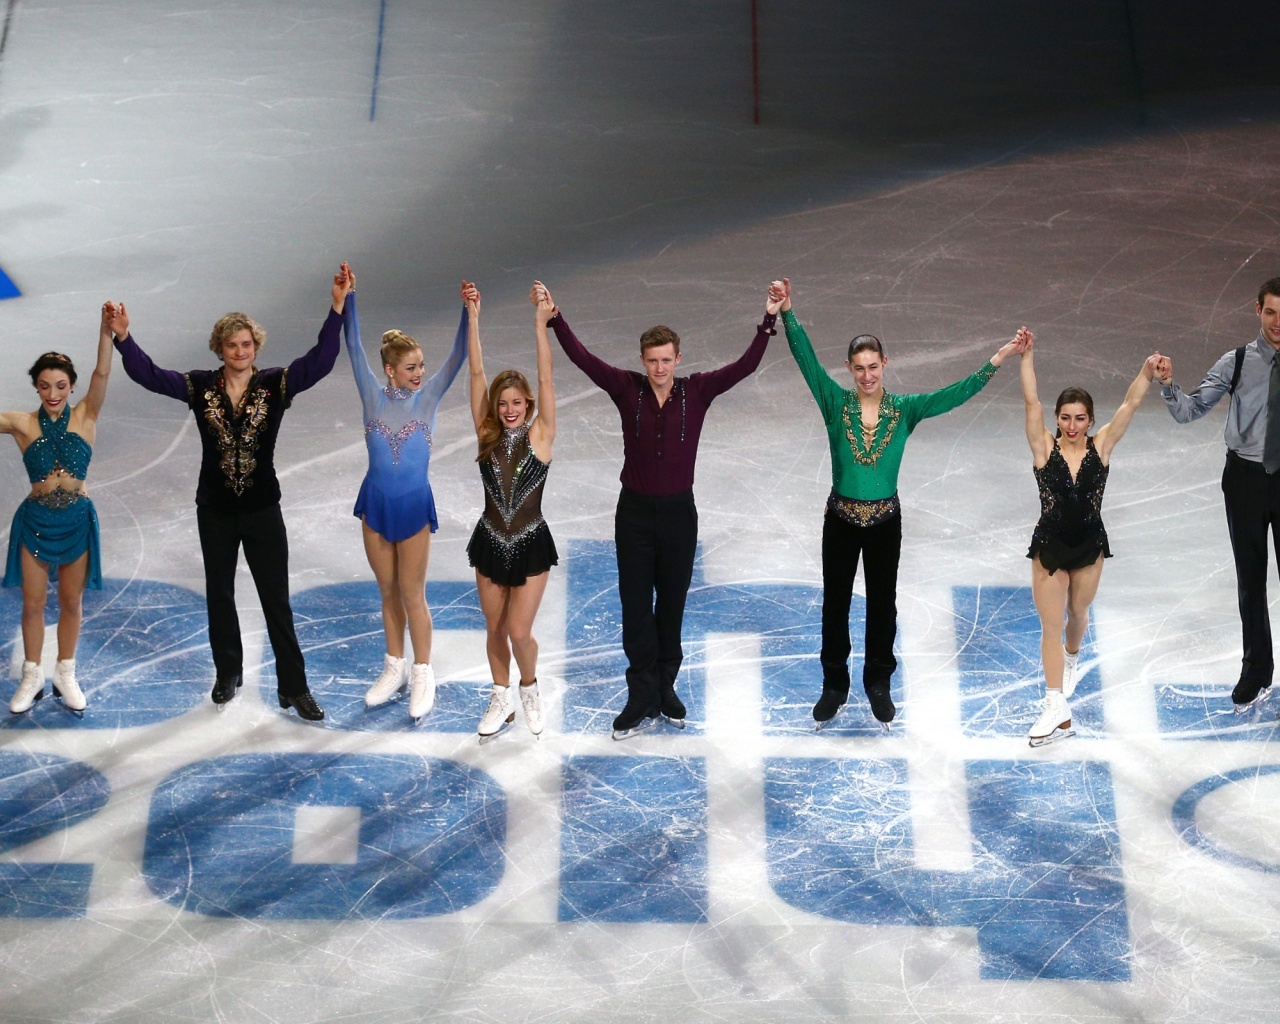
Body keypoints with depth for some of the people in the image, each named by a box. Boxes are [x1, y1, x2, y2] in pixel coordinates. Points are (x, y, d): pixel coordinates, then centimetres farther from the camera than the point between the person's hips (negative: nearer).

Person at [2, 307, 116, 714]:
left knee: (71, 602, 12)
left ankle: (65, 676, 28)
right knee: (33, 603, 9)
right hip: (35, 520, 0)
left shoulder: (85, 417, -6)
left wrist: (107, 330, -34)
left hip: (77, 519, 0)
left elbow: (102, 373, -19)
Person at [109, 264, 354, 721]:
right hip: (215, 511, 2)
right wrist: (123, 338, -27)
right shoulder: (201, 387, -4)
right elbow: (149, 375, -11)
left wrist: (338, 307, -32)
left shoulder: (275, 384, -9)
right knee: (219, 595, 16)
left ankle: (294, 687, 9)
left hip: (262, 510, -2)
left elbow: (318, 362, -21)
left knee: (276, 599, 2)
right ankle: (227, 674, 34)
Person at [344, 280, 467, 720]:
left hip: (414, 505, -2)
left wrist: (468, 314, -28)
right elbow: (354, 347, -10)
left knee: (412, 595, 4)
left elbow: (457, 356, -15)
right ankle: (394, 670, 27)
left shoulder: (427, 398, -6)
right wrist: (347, 299, -19)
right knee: (388, 593, 14)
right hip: (376, 503, 2)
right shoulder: (374, 396, -4)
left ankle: (423, 677, 17)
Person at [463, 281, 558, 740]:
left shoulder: (540, 435, -8)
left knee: (519, 631, -6)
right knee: (495, 630, 13)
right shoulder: (488, 436, -3)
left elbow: (546, 380, -18)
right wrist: (473, 317, -15)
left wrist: (540, 321, -25)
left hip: (530, 545, -3)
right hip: (490, 542, 3)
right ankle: (501, 699, 33)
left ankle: (529, 689, 24)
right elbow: (476, 374, -9)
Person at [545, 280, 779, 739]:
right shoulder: (627, 388, -5)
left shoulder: (697, 391, -5)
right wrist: (555, 319, -21)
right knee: (636, 606, 3)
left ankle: (665, 687, 25)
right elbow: (583, 358, -11)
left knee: (672, 603, 11)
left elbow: (745, 367, -12)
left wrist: (769, 322, -21)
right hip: (634, 511, 0)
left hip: (679, 512, 0)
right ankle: (642, 697, 10)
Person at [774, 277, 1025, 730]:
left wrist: (998, 358, -16)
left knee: (882, 603, 13)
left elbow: (957, 393, -9)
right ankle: (834, 685, 27)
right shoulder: (836, 403, -8)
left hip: (885, 521, 0)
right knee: (835, 603, 11)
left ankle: (878, 683, 30)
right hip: (841, 520, 0)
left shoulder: (905, 409, -5)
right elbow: (807, 360, -16)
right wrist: (787, 313, -27)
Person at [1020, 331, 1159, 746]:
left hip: (1089, 545, 2)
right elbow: (1031, 402, -22)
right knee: (1050, 626, 0)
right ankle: (1057, 709, 2)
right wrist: (1027, 356, -32)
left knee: (1077, 613, 22)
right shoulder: (1045, 448, -12)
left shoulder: (1100, 447, -8)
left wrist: (1147, 373, -29)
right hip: (1049, 546, -2)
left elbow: (1129, 406, -16)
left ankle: (1071, 658, 56)